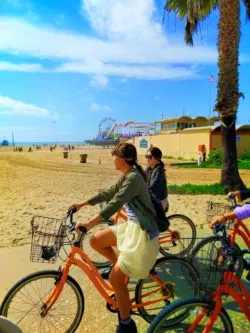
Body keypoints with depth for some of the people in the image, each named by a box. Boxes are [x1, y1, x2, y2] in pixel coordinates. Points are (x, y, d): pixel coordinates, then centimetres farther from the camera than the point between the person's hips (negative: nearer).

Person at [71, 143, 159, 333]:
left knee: (115, 278, -2)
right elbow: (108, 194, 17)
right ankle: (120, 266, 27)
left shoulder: (134, 177, -21)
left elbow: (115, 203, -31)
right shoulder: (126, 176, 10)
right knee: (95, 241, 7)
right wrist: (82, 204, 18)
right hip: (132, 226, 9)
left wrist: (89, 223, -36)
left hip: (143, 233, -9)